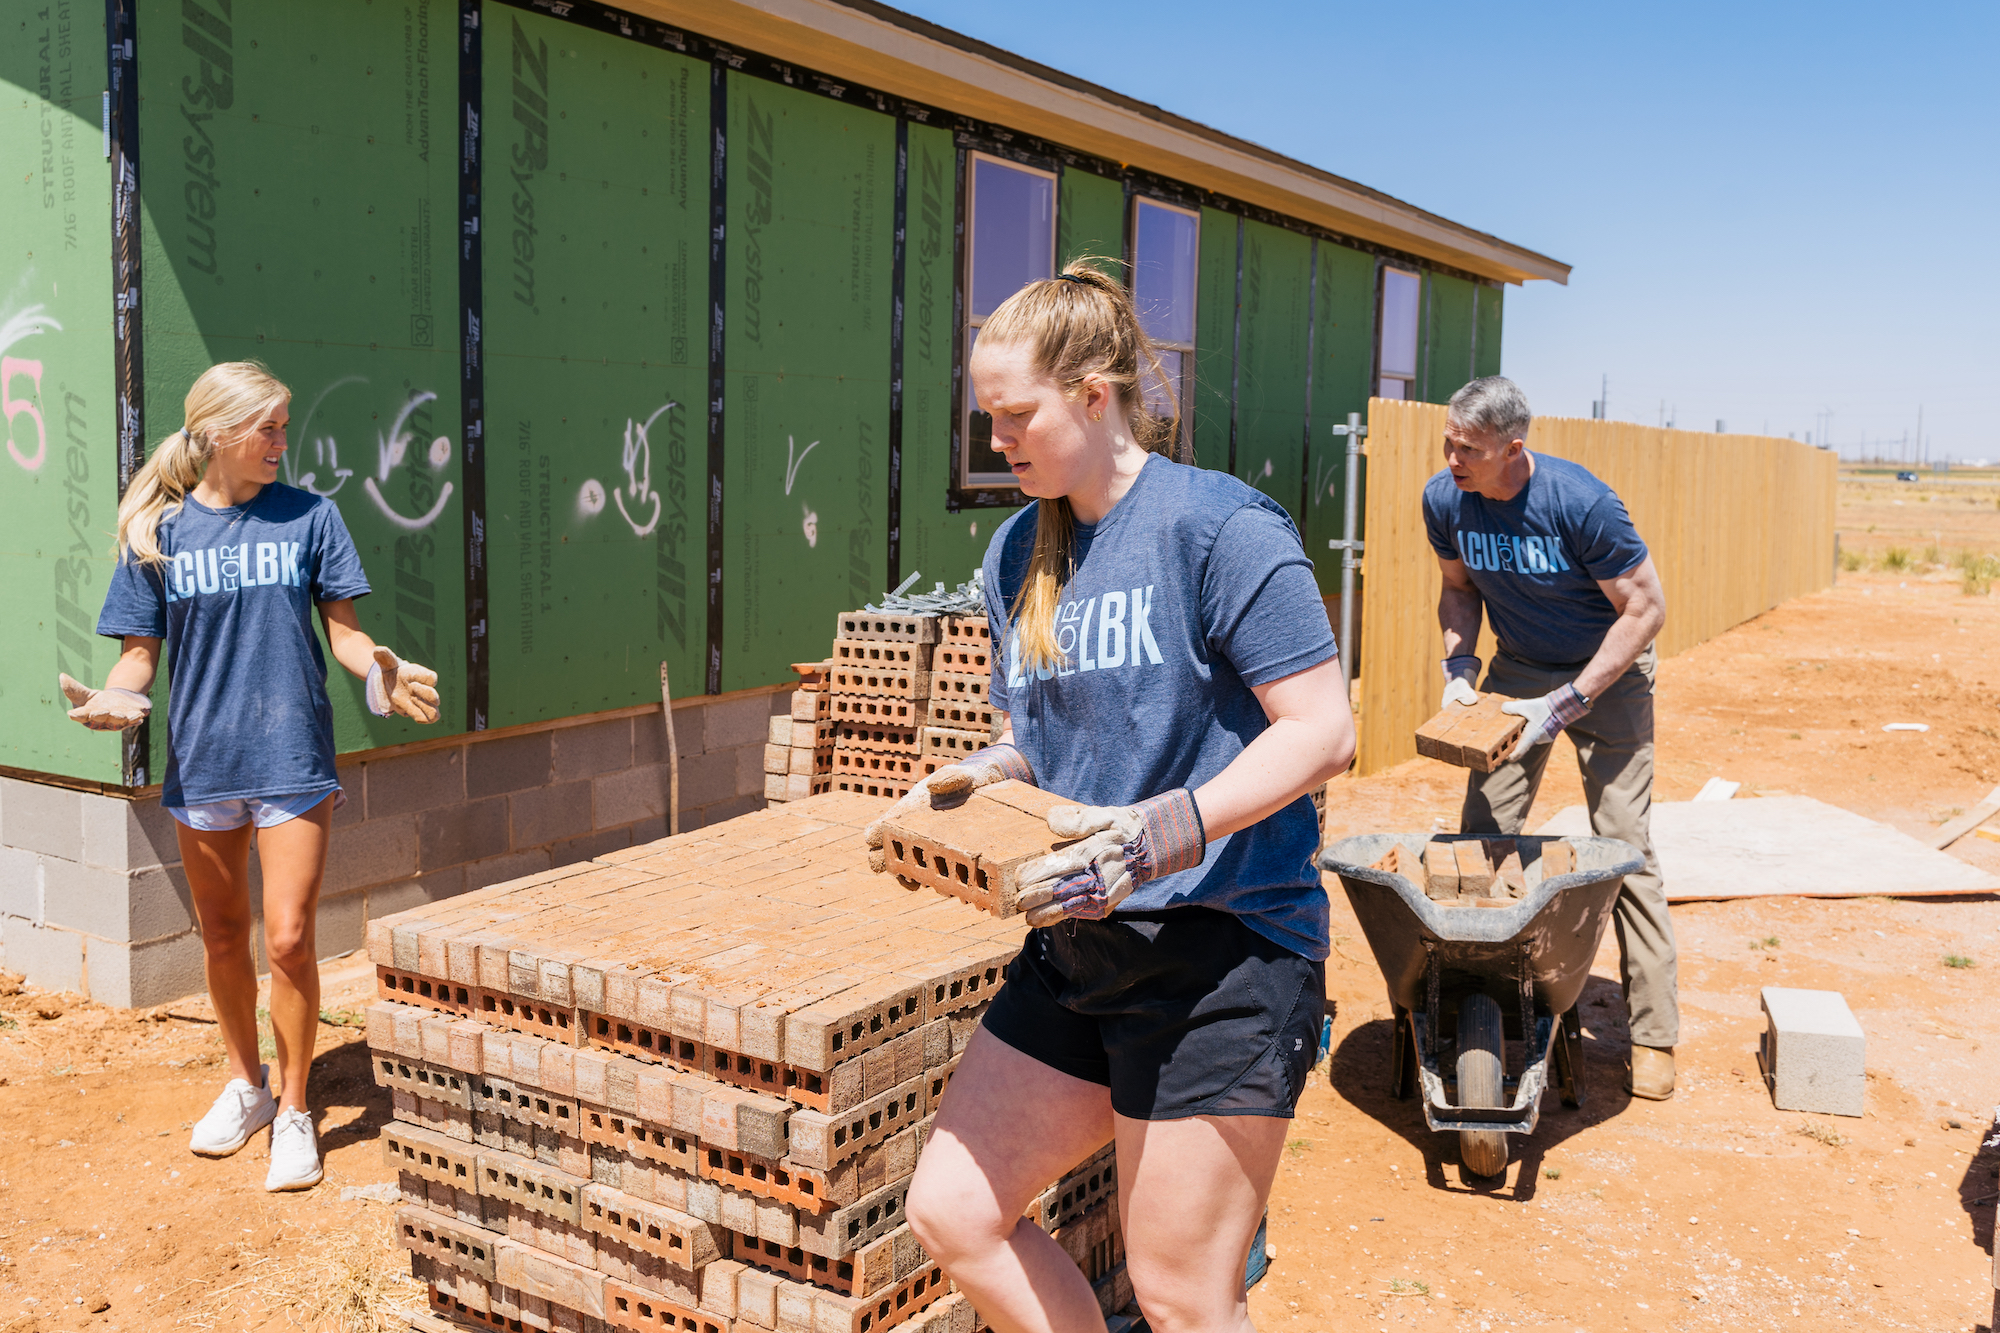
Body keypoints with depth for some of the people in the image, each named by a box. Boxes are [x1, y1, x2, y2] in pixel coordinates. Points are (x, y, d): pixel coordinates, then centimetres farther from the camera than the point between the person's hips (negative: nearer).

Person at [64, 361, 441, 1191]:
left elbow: (343, 629, 0)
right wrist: (113, 697, -18)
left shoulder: (309, 517, 0)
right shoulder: (158, 532, 3)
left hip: (292, 757, -2)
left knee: (287, 938, -5)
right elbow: (140, 651, 3)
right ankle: (245, 1085, 36)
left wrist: (382, 673, -20)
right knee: (222, 935, 15)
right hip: (202, 763, 2)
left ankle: (294, 1111, 13)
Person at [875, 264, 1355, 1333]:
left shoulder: (1217, 524, -13)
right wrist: (970, 779, -2)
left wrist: (1163, 833, -27)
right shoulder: (1018, 550, 10)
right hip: (1078, 951, 8)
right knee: (951, 1212, 9)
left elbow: (1322, 729, -16)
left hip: (1221, 945, -7)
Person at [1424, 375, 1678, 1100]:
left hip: (1606, 673, -4)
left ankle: (1654, 1034, 1)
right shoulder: (1443, 499, -13)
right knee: (1480, 836, 0)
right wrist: (1459, 663, -10)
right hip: (1516, 670, 5)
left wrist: (1568, 704, -25)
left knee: (1623, 847, -7)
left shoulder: (1582, 503, -28)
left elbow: (1645, 607, -21)